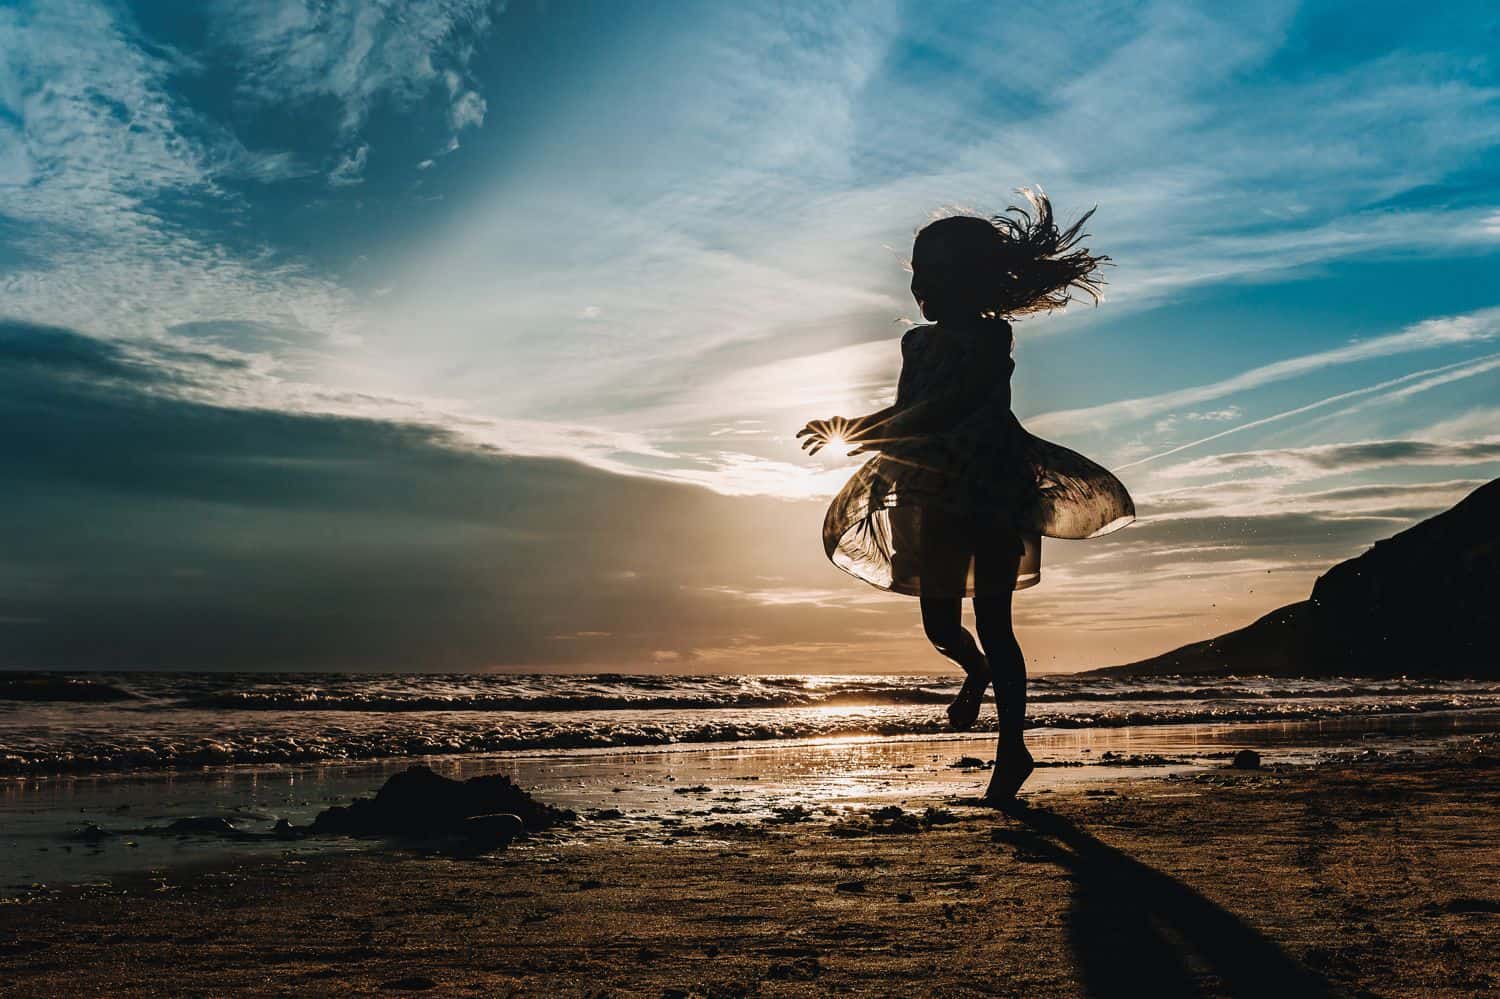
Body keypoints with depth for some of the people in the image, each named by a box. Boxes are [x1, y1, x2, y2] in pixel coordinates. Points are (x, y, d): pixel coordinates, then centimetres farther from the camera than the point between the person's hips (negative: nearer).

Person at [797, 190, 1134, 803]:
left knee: (992, 621, -8)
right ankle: (977, 675, 46)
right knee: (939, 624, 12)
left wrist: (862, 433, -25)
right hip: (940, 496, 6)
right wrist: (847, 429, 1)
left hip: (997, 492, -6)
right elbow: (902, 418, 15)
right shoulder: (918, 343, 9)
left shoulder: (991, 336, -12)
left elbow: (946, 407, -23)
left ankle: (1012, 750, 0)